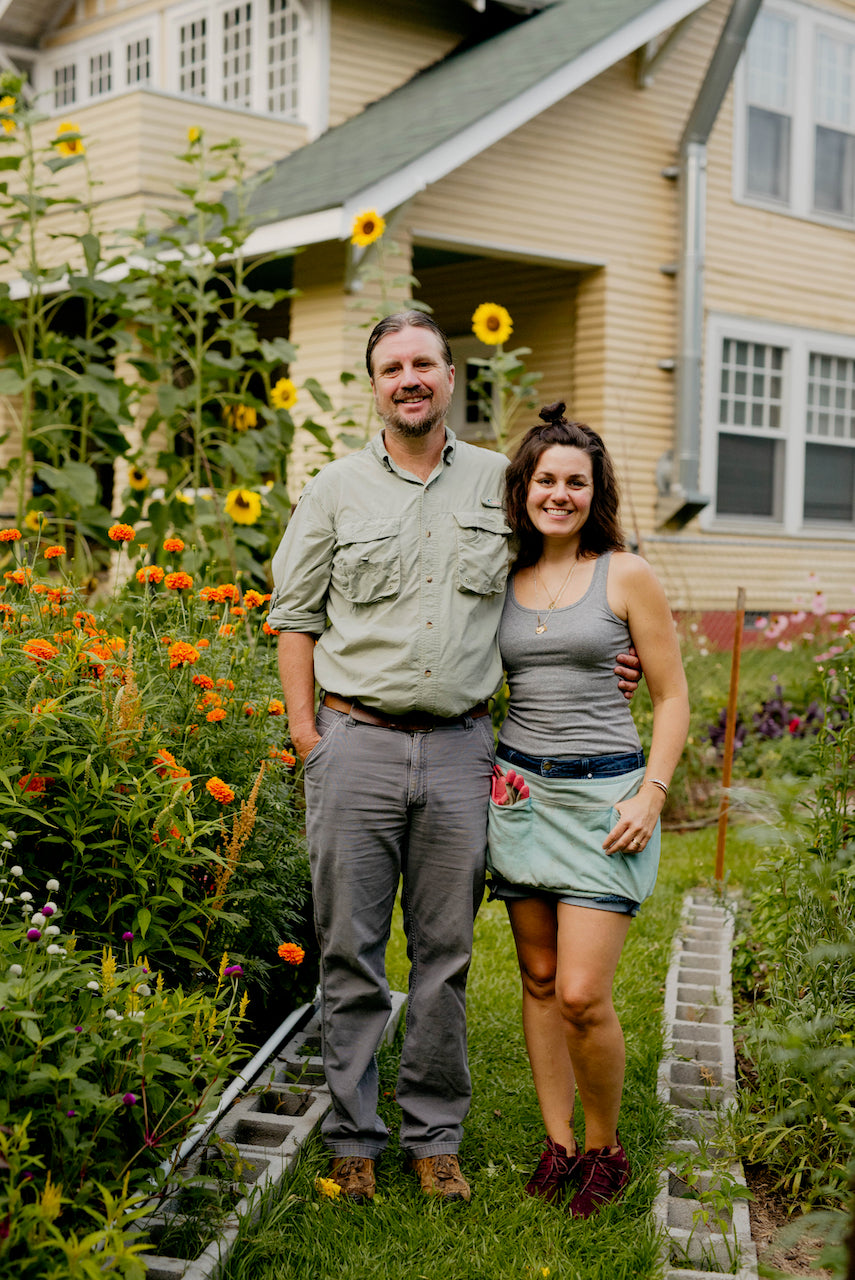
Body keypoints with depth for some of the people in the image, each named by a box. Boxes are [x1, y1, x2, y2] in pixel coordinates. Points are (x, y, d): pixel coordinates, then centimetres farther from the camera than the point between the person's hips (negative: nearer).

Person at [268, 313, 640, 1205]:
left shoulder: (500, 482, 9)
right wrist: (305, 730, -1)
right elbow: (295, 615, 6)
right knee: (350, 954, 4)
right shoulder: (335, 490, 5)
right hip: (356, 742, -1)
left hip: (459, 747, 1)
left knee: (446, 954, 8)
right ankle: (352, 1138, 17)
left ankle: (434, 1137, 22)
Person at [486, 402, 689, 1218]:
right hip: (520, 792, 4)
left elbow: (671, 698, 0)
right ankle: (558, 1144, 23)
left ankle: (605, 1150, 14)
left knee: (582, 995, -9)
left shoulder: (625, 577, -2)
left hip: (601, 794, -4)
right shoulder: (502, 579, 8)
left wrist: (651, 795, -11)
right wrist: (489, 776, 7)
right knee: (539, 980, 9)